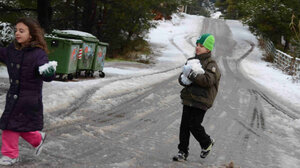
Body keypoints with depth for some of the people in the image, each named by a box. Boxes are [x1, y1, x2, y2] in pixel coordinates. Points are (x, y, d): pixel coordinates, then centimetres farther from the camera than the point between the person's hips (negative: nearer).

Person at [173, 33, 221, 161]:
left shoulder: (211, 64, -7)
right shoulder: (191, 61, 14)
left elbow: (208, 80, -22)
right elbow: (181, 77, 14)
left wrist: (192, 75, -23)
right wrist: (184, 79, -10)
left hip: (201, 100, -6)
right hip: (188, 98, 7)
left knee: (194, 125, -7)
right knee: (184, 125, 5)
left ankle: (207, 142, 22)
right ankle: (183, 151, 15)